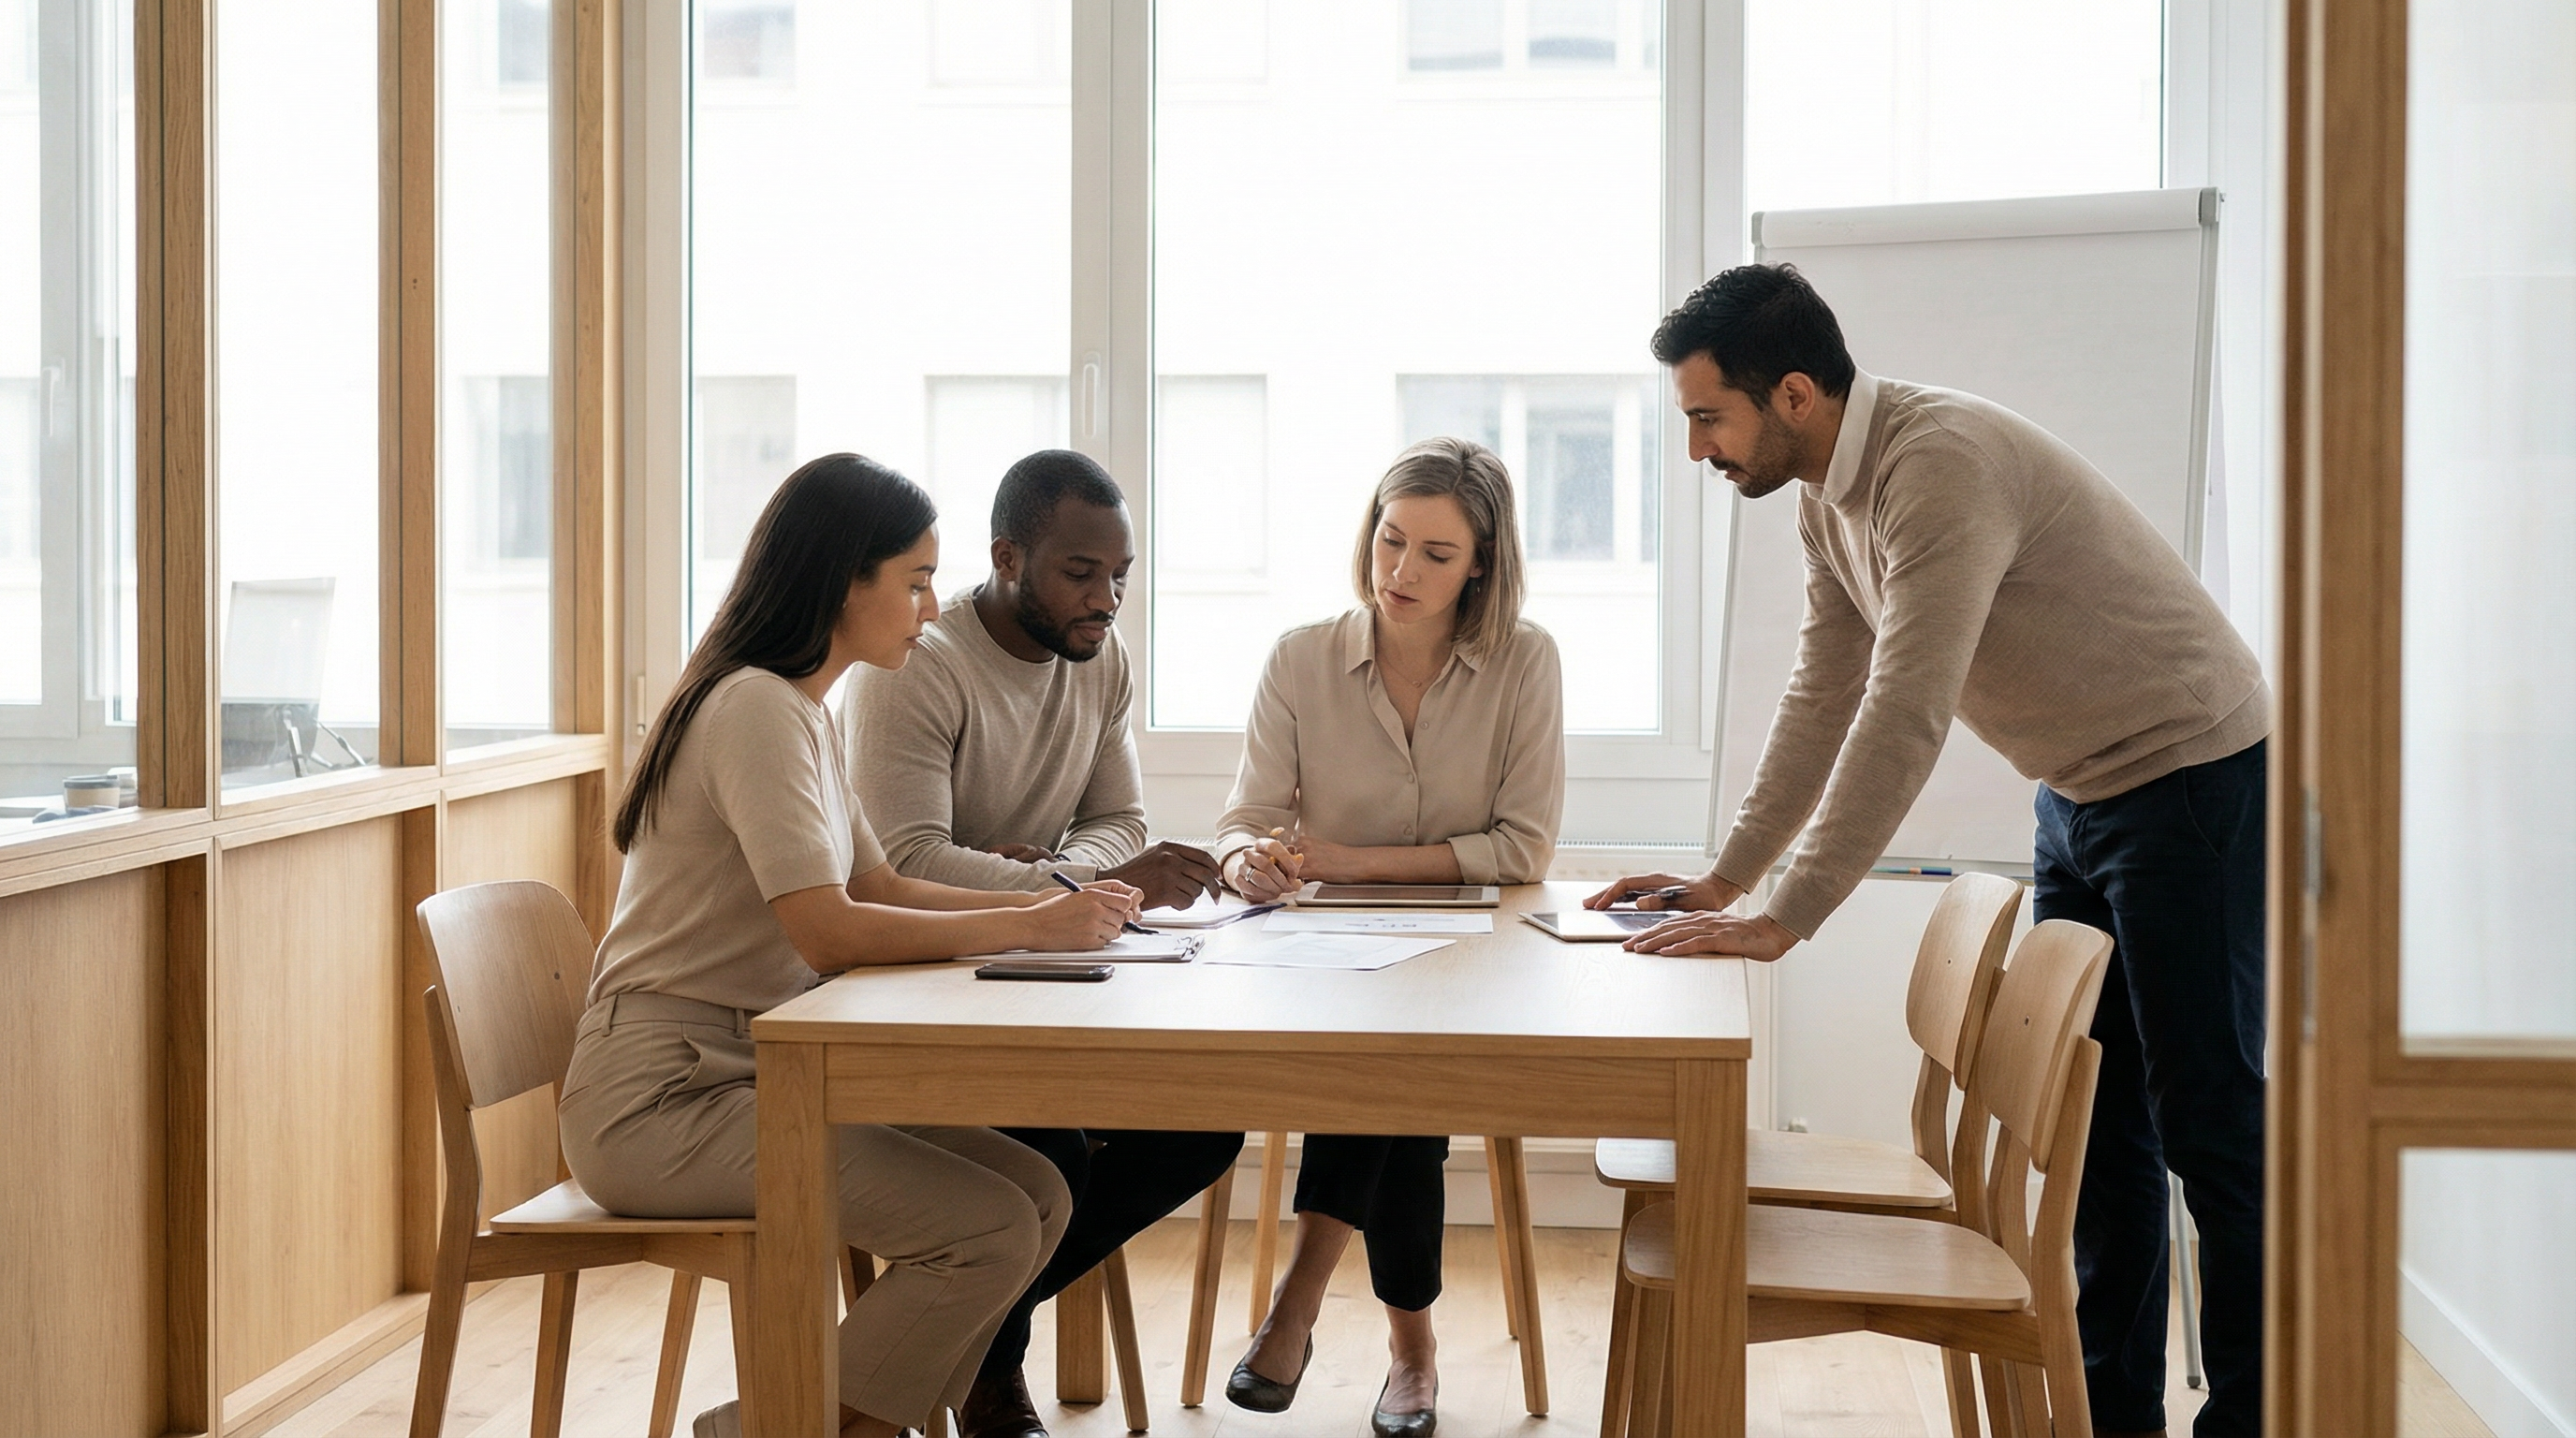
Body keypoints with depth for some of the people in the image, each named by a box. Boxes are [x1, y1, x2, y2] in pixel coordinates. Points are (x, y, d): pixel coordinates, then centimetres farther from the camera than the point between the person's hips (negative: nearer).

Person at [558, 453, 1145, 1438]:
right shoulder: (755, 707, -16)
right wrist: (1030, 928, -18)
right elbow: (825, 928, -23)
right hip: (660, 1095, -10)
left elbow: (876, 886, 16)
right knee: (990, 1229, -18)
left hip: (742, 1075, 10)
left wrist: (1057, 906, 4)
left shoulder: (804, 713, 15)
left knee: (1037, 1196, -2)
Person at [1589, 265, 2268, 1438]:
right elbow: (1824, 696, 9)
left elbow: (1907, 716, -33)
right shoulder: (1830, 496, 2)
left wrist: (1782, 921, -32)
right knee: (2090, 1120, 11)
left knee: (2206, 1121, -5)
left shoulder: (1943, 463, -28)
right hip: (2079, 792, 9)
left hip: (2191, 779, -9)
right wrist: (1724, 879, 4)